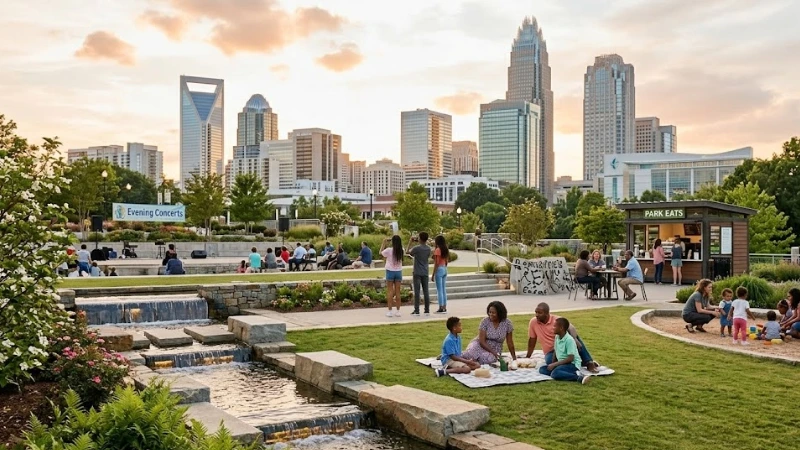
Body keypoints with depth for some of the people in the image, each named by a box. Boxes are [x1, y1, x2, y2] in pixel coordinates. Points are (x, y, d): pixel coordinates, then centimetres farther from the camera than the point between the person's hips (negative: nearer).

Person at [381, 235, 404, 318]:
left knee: (390, 291, 2)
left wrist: (384, 243, 7)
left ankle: (390, 311, 1)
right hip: (398, 271, 3)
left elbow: (380, 253, 3)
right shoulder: (401, 251, -2)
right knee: (397, 291, 7)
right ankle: (398, 311, 9)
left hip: (390, 271, -3)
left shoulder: (389, 250, -13)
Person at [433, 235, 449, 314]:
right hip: (445, 269, 8)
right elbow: (446, 262, 13)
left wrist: (433, 275, -12)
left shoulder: (437, 250, -13)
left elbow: (436, 263, -15)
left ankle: (441, 308, -4)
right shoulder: (446, 250, 9)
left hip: (439, 269, -8)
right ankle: (444, 308, 12)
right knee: (444, 289, 11)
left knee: (439, 290, -4)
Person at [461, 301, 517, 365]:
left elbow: (510, 343, 1)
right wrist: (493, 352, -24)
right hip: (481, 346, -1)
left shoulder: (507, 323, -7)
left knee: (489, 359, -36)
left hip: (495, 349, 1)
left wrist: (514, 358, 1)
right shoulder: (485, 321, -11)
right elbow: (482, 341, -14)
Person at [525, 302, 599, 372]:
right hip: (551, 352, 2)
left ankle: (589, 363, -30)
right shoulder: (533, 322, -6)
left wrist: (575, 339, -50)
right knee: (549, 361, -36)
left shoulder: (557, 320, -13)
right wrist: (528, 357, 9)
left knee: (573, 335, -32)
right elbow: (532, 340, 6)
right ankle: (579, 363, -21)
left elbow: (571, 328, -29)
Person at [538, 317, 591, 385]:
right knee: (542, 369, -8)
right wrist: (552, 364, 1)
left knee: (555, 373, -34)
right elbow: (555, 352, 17)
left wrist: (554, 364, -19)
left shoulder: (569, 340, -18)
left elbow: (570, 358, -21)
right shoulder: (557, 337, 7)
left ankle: (579, 377, -32)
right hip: (561, 363, 10)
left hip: (572, 364, -10)